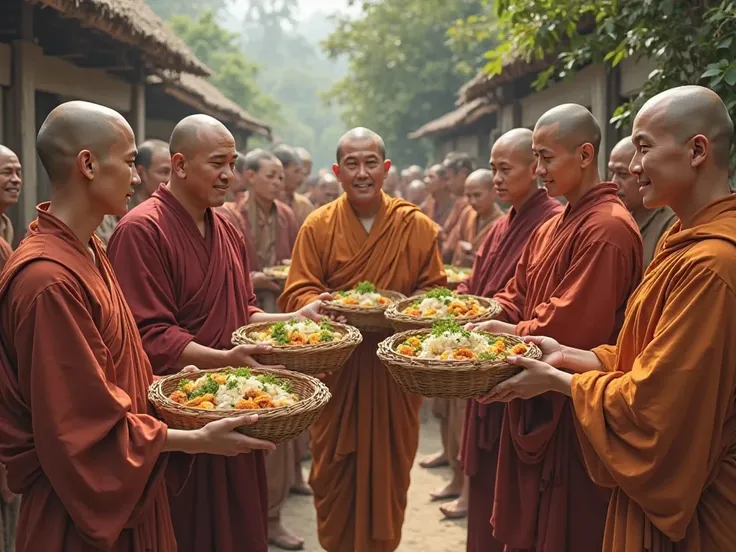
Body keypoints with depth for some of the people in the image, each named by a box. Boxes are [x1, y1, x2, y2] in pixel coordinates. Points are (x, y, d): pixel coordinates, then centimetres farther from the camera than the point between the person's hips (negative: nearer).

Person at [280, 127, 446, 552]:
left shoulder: (417, 226, 2)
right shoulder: (317, 226, 0)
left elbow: (434, 291, 4)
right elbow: (298, 293, -3)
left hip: (395, 366, 1)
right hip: (335, 366, 0)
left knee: (389, 465, 9)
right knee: (335, 467, 7)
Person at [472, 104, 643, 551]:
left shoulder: (607, 228, -20)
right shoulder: (552, 228, 12)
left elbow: (572, 325, -25)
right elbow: (517, 297, 14)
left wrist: (513, 334, -12)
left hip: (573, 410, -9)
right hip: (536, 402, 9)